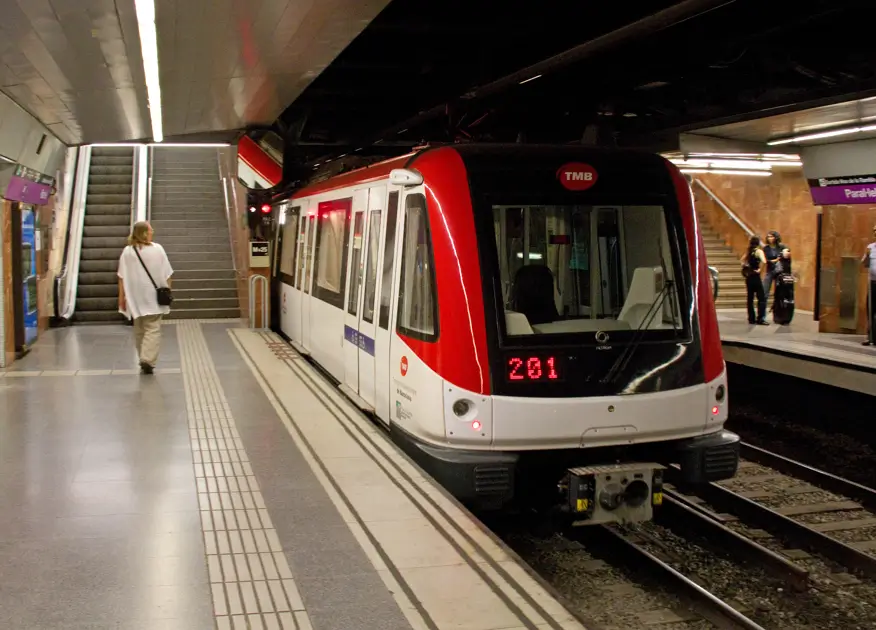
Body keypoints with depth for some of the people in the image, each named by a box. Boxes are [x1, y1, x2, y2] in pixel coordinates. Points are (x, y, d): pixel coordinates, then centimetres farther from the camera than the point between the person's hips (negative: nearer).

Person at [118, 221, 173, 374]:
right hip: (153, 296, -3)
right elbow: (166, 274, -2)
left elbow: (122, 276, -2)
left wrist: (122, 296, 4)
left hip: (135, 297, 3)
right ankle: (148, 360, -19)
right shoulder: (157, 249, -6)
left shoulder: (127, 251, -1)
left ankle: (144, 360, 24)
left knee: (139, 330, 16)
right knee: (153, 329, -3)